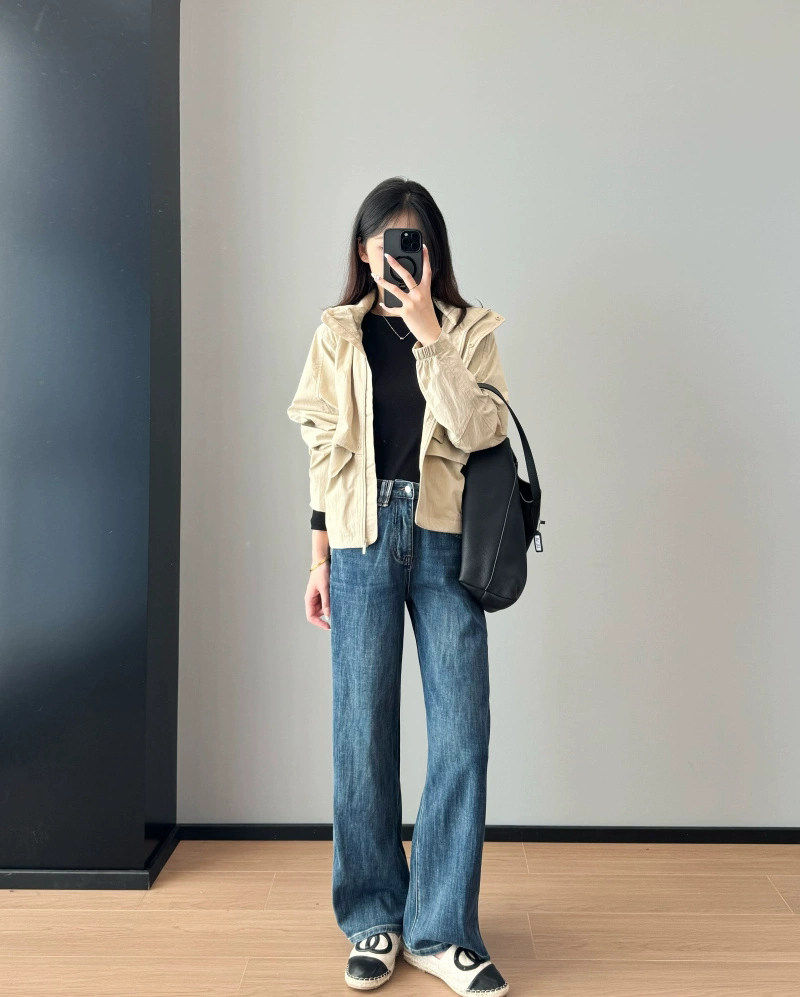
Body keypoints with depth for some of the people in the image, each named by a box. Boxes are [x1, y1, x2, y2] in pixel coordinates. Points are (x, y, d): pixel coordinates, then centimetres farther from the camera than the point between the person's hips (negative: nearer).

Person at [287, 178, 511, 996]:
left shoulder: (468, 330, 8)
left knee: (462, 732, -1)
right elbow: (325, 451, 8)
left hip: (443, 539, 0)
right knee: (363, 732, 3)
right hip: (362, 540, 0)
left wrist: (429, 332, -12)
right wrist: (319, 560, 5)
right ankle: (374, 920, 21)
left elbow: (478, 430, -8)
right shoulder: (337, 335, 9)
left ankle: (440, 930, 15)